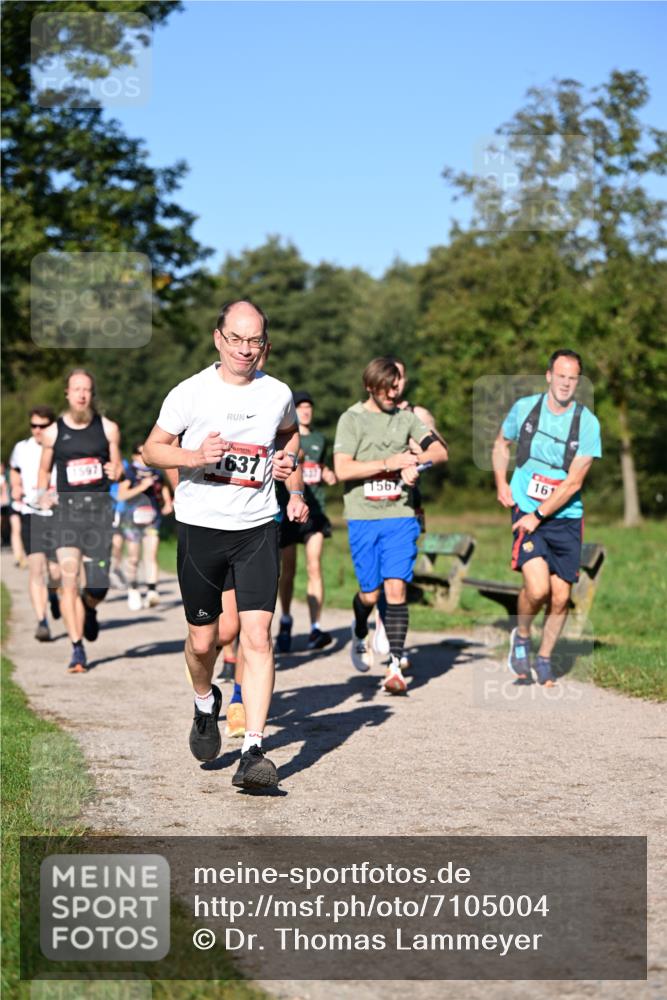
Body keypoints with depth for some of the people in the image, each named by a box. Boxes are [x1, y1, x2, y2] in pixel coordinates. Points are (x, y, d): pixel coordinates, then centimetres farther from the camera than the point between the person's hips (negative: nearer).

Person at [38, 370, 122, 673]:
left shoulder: (108, 428, 5)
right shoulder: (53, 433, 4)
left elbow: (116, 468, 10)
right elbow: (44, 470, 17)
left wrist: (115, 472, -12)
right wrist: (43, 494, -1)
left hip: (100, 510, 1)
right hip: (66, 511, 0)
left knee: (98, 586, -1)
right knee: (69, 580, -12)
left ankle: (89, 610, 37)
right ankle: (77, 650, -7)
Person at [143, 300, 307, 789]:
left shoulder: (278, 394, 3)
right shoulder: (190, 393, -5)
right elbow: (152, 449, 1)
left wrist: (295, 491, 15)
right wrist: (195, 457, -17)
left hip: (258, 528, 1)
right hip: (200, 528, -1)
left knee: (257, 636, -12)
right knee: (202, 641, 8)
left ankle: (253, 752, -13)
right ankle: (206, 703, 42)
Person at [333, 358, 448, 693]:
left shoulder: (406, 418, 11)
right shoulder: (352, 419, 0)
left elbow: (440, 452, 6)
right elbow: (342, 469, -10)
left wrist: (415, 459, -15)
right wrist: (389, 463, -15)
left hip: (400, 516, 2)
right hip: (363, 517, -2)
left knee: (396, 589, -9)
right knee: (370, 593, 3)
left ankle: (395, 666, -7)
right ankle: (359, 634, 37)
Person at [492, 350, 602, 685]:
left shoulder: (587, 423, -7)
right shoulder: (524, 408, -2)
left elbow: (574, 482, -10)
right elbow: (501, 443, 19)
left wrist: (538, 515, -14)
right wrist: (501, 483, 6)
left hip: (566, 518, 1)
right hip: (526, 510, -1)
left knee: (560, 598, 2)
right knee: (537, 588, -18)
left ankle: (544, 659, 25)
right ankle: (521, 637, 11)